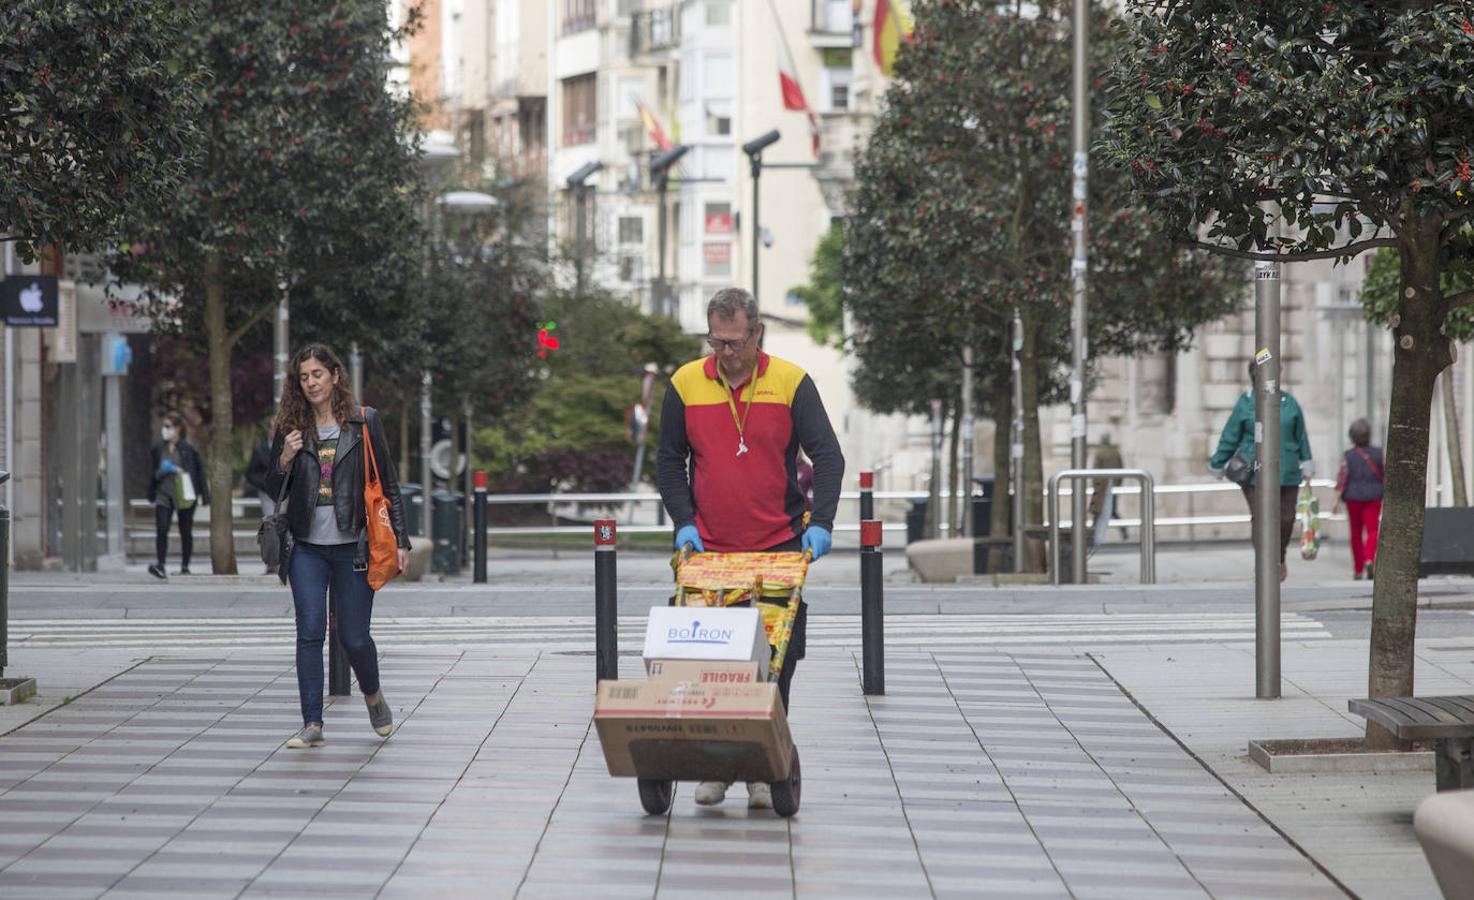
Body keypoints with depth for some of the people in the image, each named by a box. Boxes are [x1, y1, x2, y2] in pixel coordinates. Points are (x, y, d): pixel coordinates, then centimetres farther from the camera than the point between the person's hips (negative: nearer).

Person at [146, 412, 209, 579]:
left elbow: (199, 471, 1)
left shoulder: (188, 448, -3)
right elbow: (153, 471, 16)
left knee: (186, 532, 7)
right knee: (161, 529, -14)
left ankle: (185, 567, 18)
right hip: (164, 494, 2)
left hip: (185, 496, -2)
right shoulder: (158, 448, 7)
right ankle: (160, 566, -19)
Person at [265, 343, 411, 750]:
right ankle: (312, 724, -2)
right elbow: (273, 491, 10)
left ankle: (373, 695, 31)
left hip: (353, 546, -2)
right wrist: (285, 460, -11)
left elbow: (388, 484, 4)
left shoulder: (364, 422, 1)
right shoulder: (291, 428, 7)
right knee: (309, 634, -5)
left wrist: (399, 540, -2)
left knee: (353, 636, 2)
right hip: (308, 548, 2)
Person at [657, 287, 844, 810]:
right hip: (709, 550, 1)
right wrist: (684, 522, -1)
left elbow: (828, 457, -4)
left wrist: (820, 523, -15)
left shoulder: (791, 383, -3)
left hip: (779, 549, -1)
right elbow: (669, 462, 11)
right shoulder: (686, 385, 3)